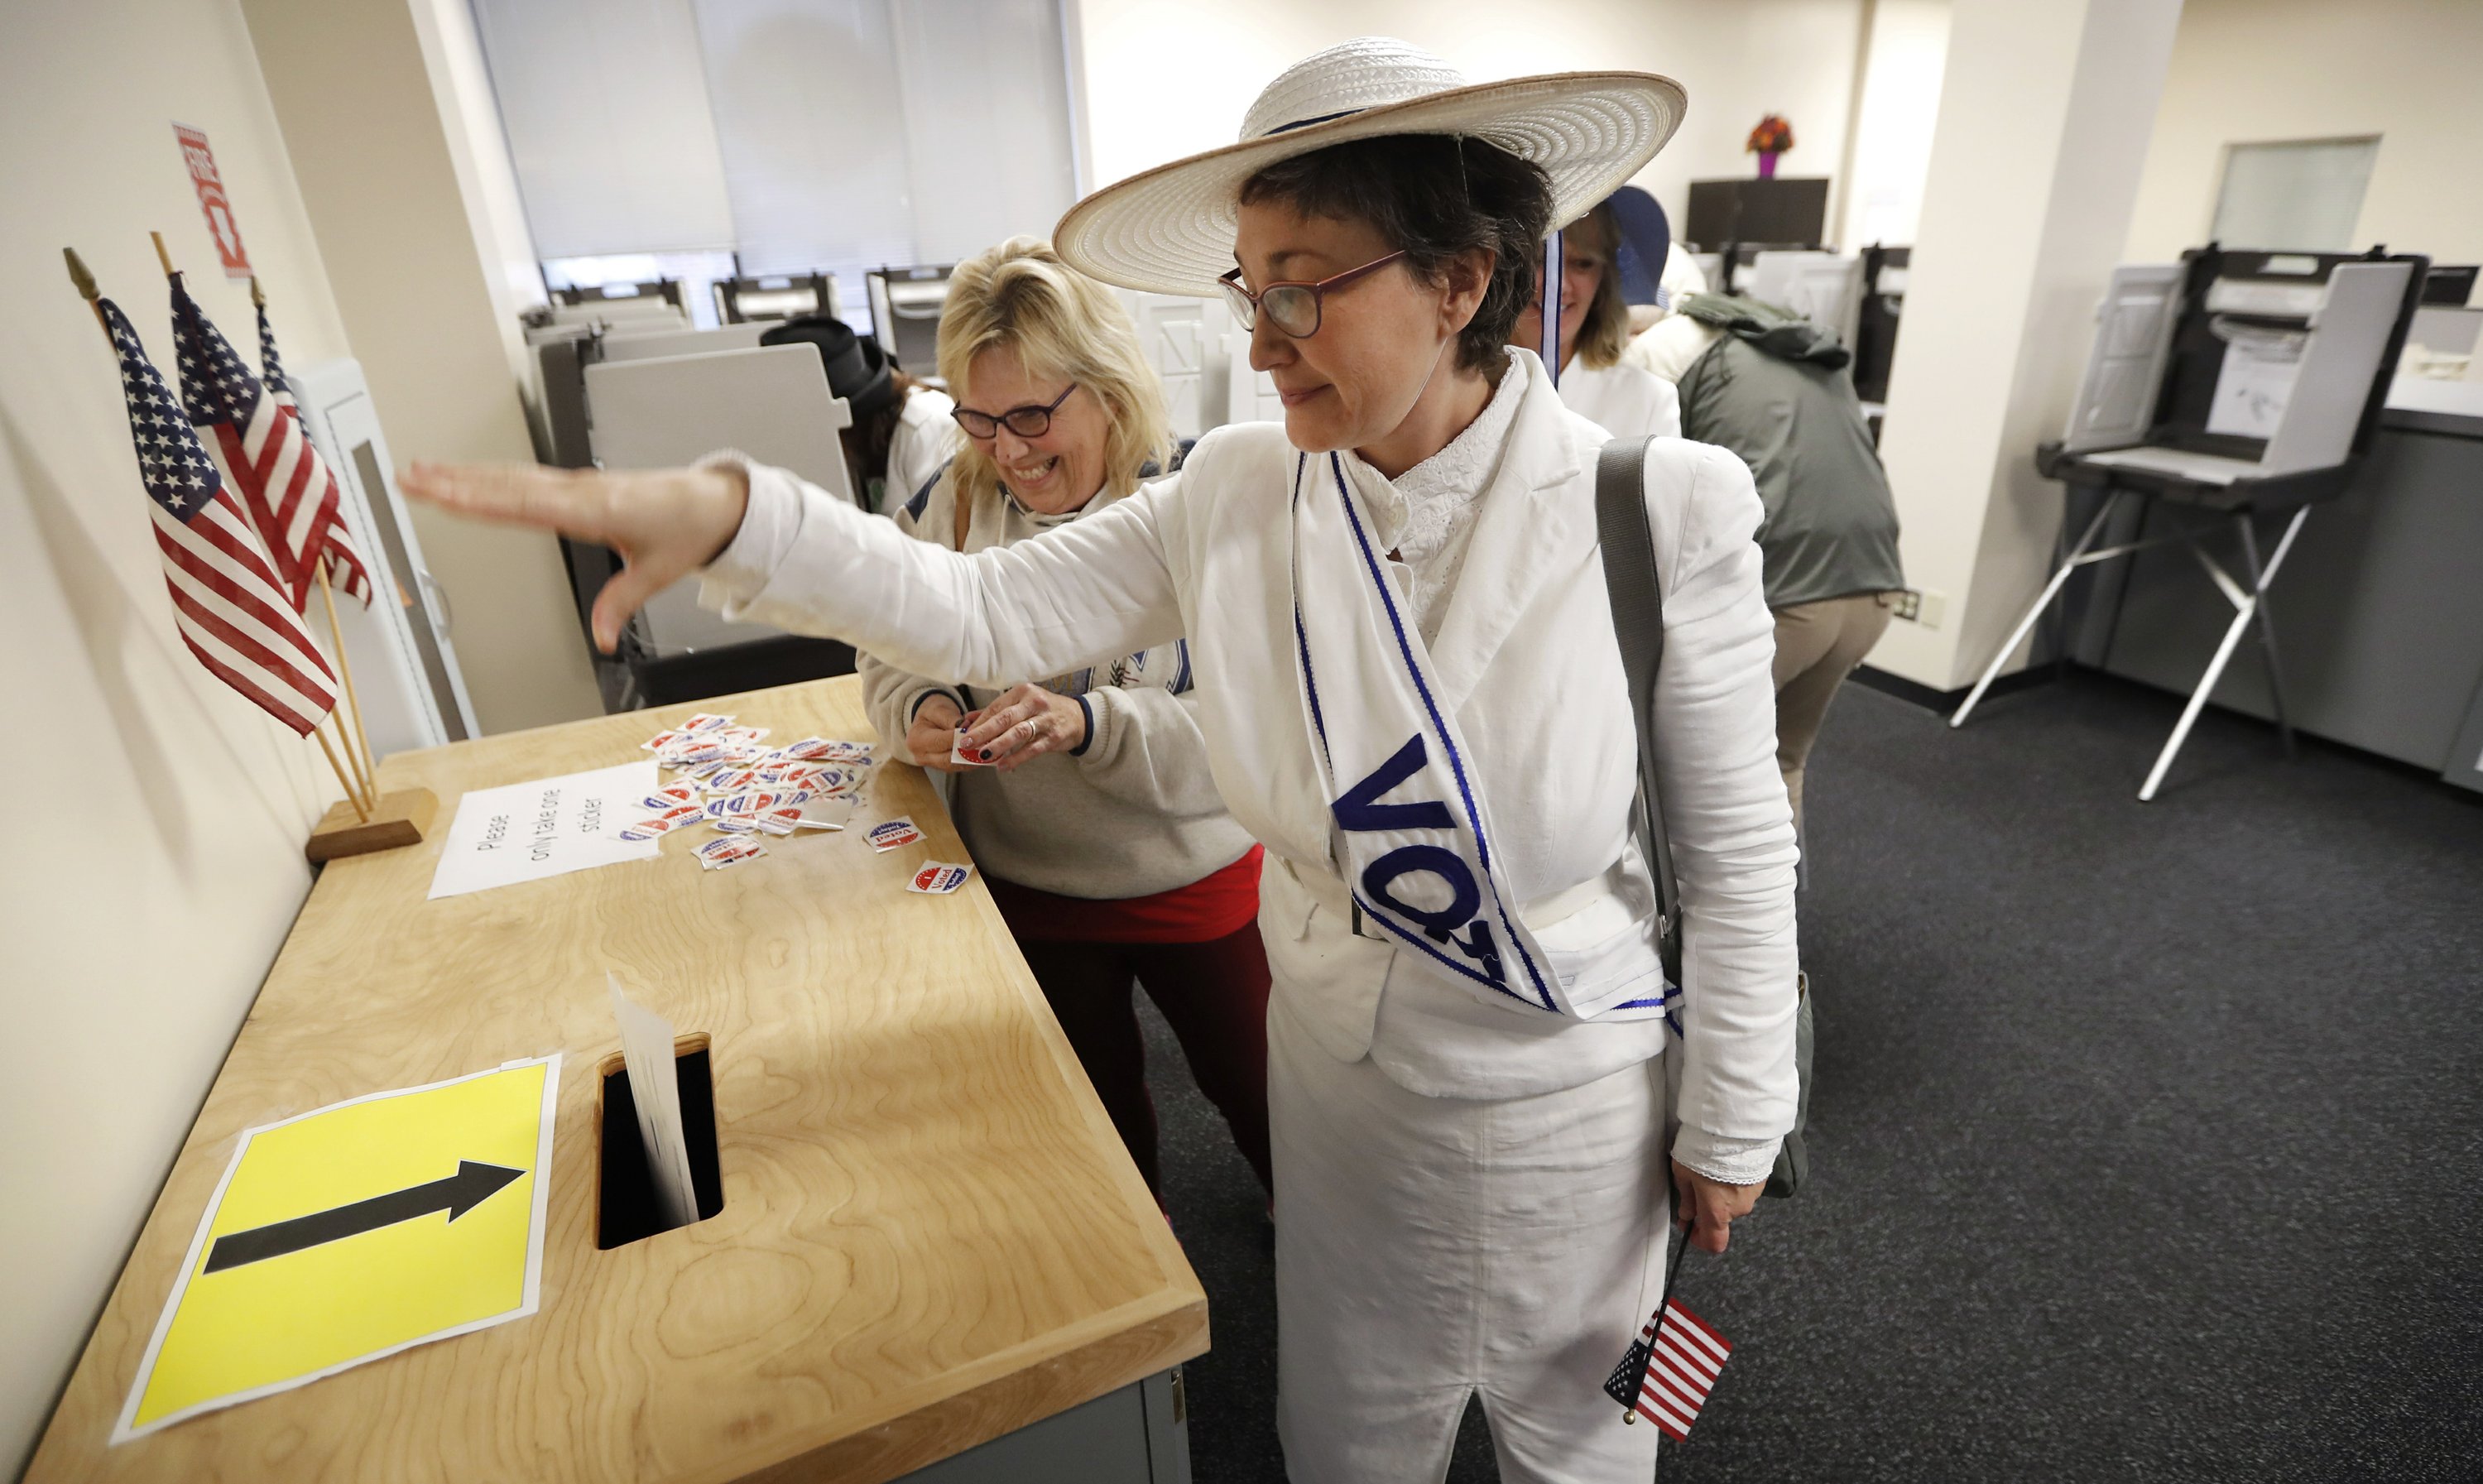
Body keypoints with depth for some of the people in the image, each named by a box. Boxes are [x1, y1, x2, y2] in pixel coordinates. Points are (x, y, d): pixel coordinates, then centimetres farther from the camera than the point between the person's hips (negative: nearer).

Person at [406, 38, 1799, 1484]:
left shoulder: (1664, 515, -21)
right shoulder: (1235, 492, -12)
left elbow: (1736, 852, -13)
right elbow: (987, 611, -11)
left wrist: (1734, 1128, -4)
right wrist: (734, 514, -27)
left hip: (1558, 1097, -2)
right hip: (1337, 1055, 3)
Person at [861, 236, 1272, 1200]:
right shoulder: (953, 501, -5)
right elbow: (890, 658, 3)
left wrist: (1089, 722, -37)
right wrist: (919, 710, -19)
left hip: (1192, 880, -3)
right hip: (1023, 887, 4)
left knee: (1256, 1093, 18)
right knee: (1093, 1116, 25)